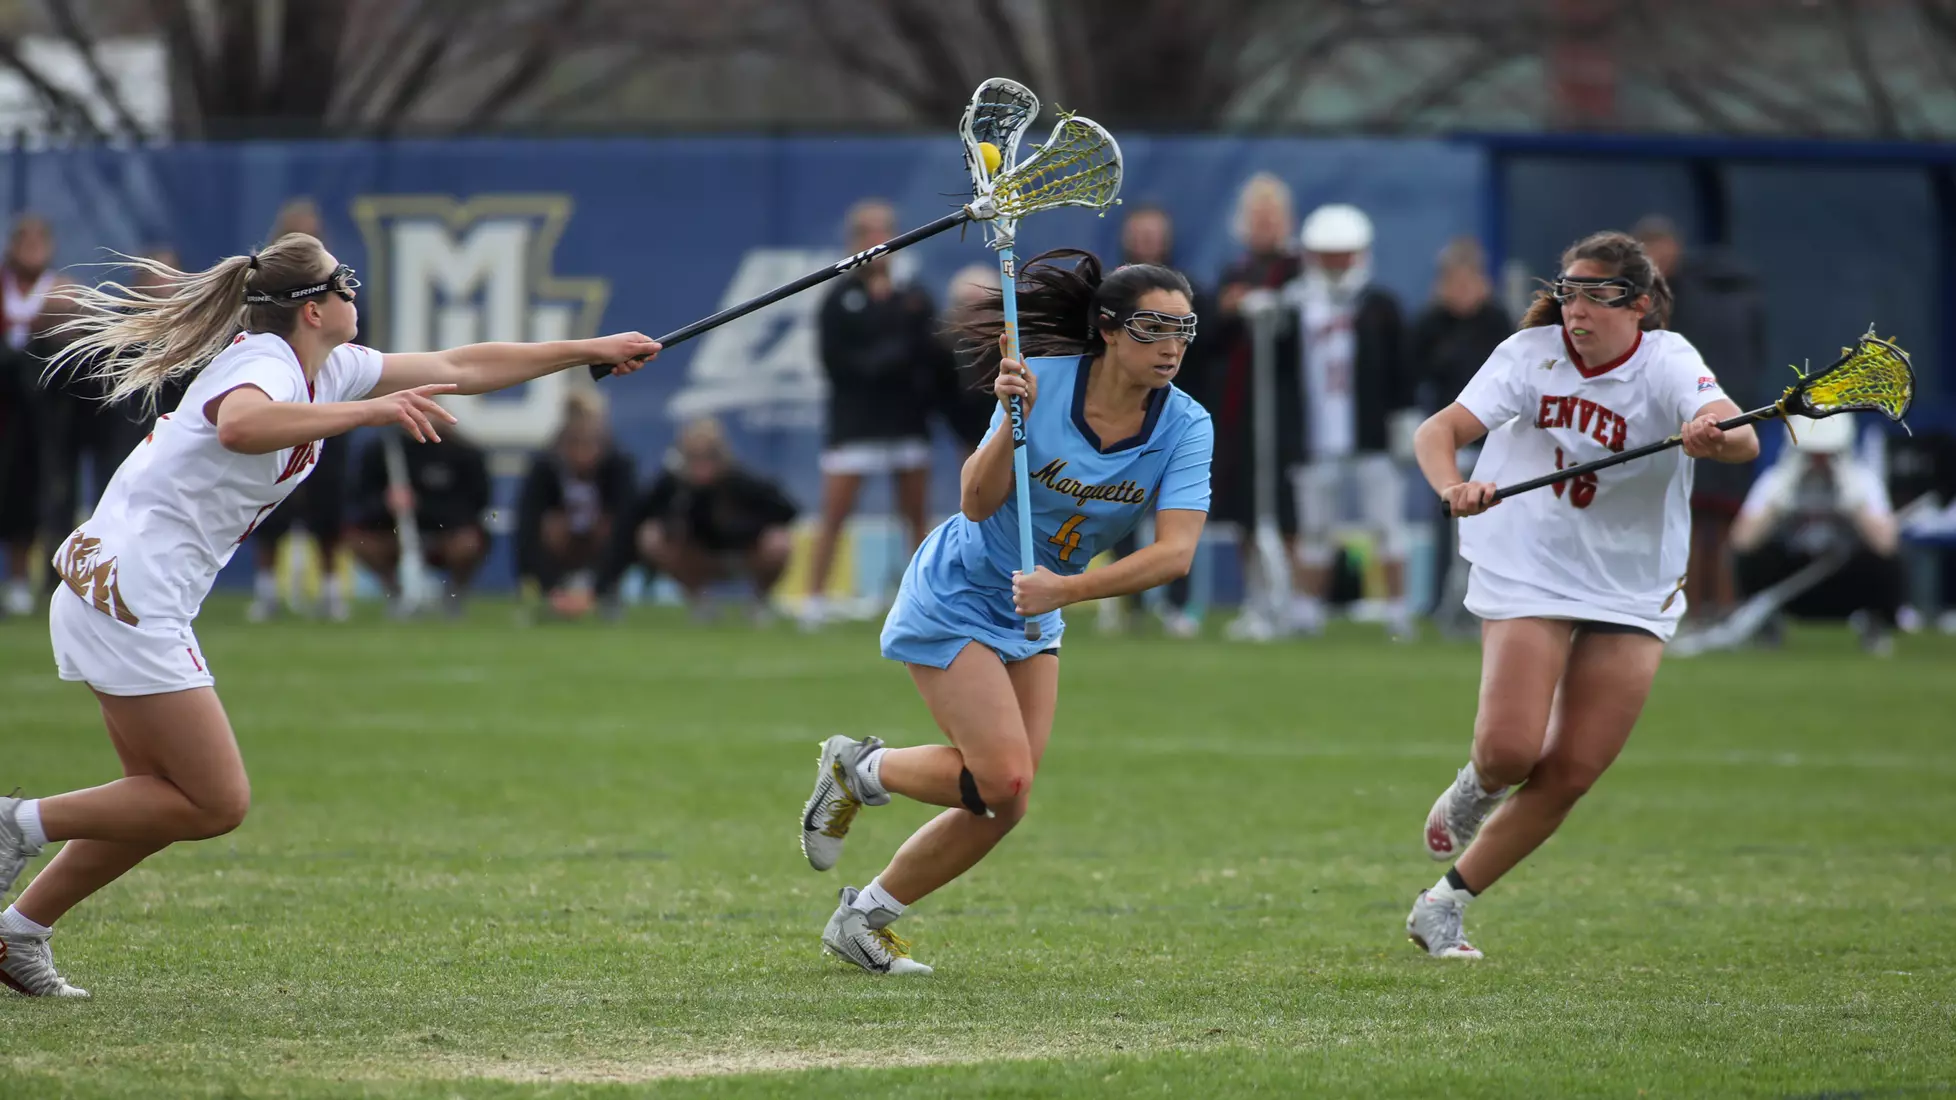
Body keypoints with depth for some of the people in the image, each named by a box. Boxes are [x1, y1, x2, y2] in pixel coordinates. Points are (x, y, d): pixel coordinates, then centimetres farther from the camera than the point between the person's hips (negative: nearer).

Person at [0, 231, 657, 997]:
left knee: (167, 801, 12)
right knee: (216, 804, -8)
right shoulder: (265, 364, -17)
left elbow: (460, 368, 20)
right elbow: (239, 425, -43)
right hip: (129, 589, -10)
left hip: (113, 589, 10)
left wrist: (590, 351, 22)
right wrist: (370, 411, -44)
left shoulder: (327, 369, 12)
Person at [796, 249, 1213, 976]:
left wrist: (1067, 589, -37)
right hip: (954, 598, -5)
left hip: (1033, 618, 5)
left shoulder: (1185, 427, -15)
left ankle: (865, 918, 21)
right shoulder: (1044, 380, -21)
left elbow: (1176, 551, -26)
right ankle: (857, 771, 9)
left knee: (1002, 805, 3)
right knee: (1002, 779, -18)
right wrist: (1013, 423, -38)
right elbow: (976, 503, -22)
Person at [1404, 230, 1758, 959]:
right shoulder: (1531, 354, -9)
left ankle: (1444, 906, 13)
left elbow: (1741, 440, -33)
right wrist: (1452, 486, -40)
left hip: (1633, 592, 1)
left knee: (1569, 775, -2)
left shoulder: (1667, 365, -15)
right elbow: (1439, 431, -18)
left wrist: (1715, 436, -57)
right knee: (1512, 749, -19)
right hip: (1528, 572, -1)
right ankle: (1475, 789, 19)